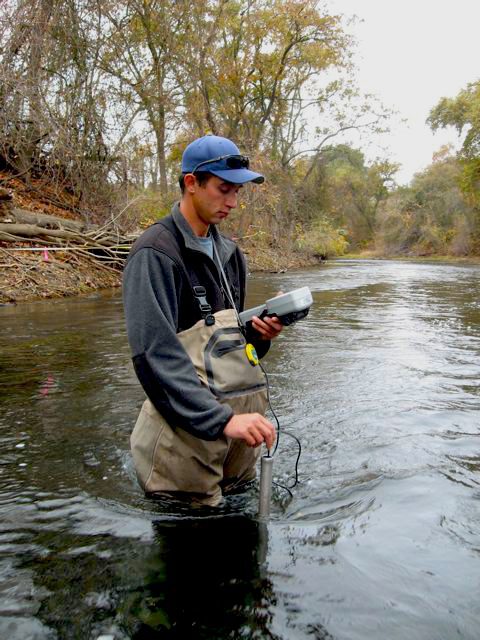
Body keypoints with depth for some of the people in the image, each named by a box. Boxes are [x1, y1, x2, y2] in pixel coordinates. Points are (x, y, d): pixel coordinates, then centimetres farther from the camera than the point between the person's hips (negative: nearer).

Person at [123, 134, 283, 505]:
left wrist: (258, 335, -2)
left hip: (239, 414, 8)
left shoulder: (229, 252, 12)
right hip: (190, 430, -8)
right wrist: (221, 420, -30)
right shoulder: (155, 253, -14)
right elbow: (156, 356, -24)